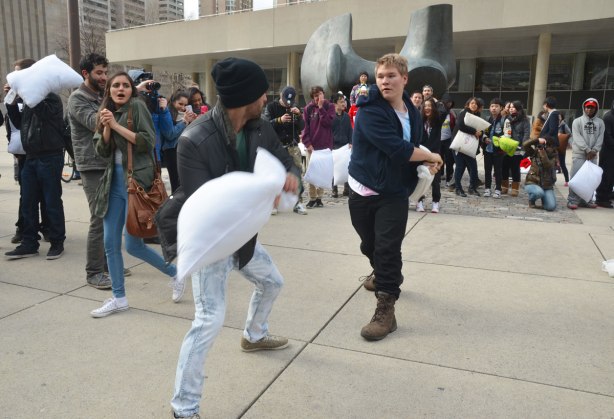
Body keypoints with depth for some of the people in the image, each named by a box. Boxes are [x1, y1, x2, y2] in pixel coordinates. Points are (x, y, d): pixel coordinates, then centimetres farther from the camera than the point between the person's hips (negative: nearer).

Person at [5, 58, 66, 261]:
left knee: (52, 202, 0)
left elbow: (42, 111, -27)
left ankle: (57, 242, 12)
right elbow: (19, 123, 20)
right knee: (28, 203, 9)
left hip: (49, 158, -8)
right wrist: (12, 102, 7)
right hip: (30, 158, 8)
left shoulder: (50, 97, -7)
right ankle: (29, 243, 18)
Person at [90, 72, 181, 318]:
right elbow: (102, 150, 8)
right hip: (114, 182, 7)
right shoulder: (108, 112, 15)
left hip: (137, 181, -7)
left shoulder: (137, 106, -4)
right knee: (110, 243, 5)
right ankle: (119, 298, 17)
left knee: (132, 245, -5)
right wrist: (106, 127, -8)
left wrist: (116, 125, -14)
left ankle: (176, 274, 16)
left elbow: (148, 142, -15)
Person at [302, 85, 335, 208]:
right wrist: (307, 143, -7)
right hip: (312, 146, 0)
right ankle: (312, 198, 10)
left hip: (325, 146, 0)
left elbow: (328, 122, -11)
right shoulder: (309, 108, 5)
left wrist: (321, 107, -12)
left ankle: (319, 197, 15)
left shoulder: (329, 106, 4)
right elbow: (305, 127, 2)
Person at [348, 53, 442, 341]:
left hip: (395, 193, 2)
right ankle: (386, 276, 46)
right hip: (363, 191, -1)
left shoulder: (413, 113, 4)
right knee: (369, 245, 16)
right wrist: (431, 157, -11)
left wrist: (426, 163, 0)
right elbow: (398, 149, -25)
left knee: (388, 249, -6)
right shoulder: (370, 112, -16)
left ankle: (385, 310, 3)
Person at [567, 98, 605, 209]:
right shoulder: (577, 121, 3)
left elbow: (600, 137, 4)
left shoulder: (600, 122, 12)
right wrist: (587, 150, -14)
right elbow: (577, 137, -7)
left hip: (593, 155, 4)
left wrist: (594, 150, -11)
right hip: (579, 154, -3)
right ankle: (572, 200, -8)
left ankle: (586, 200, 13)